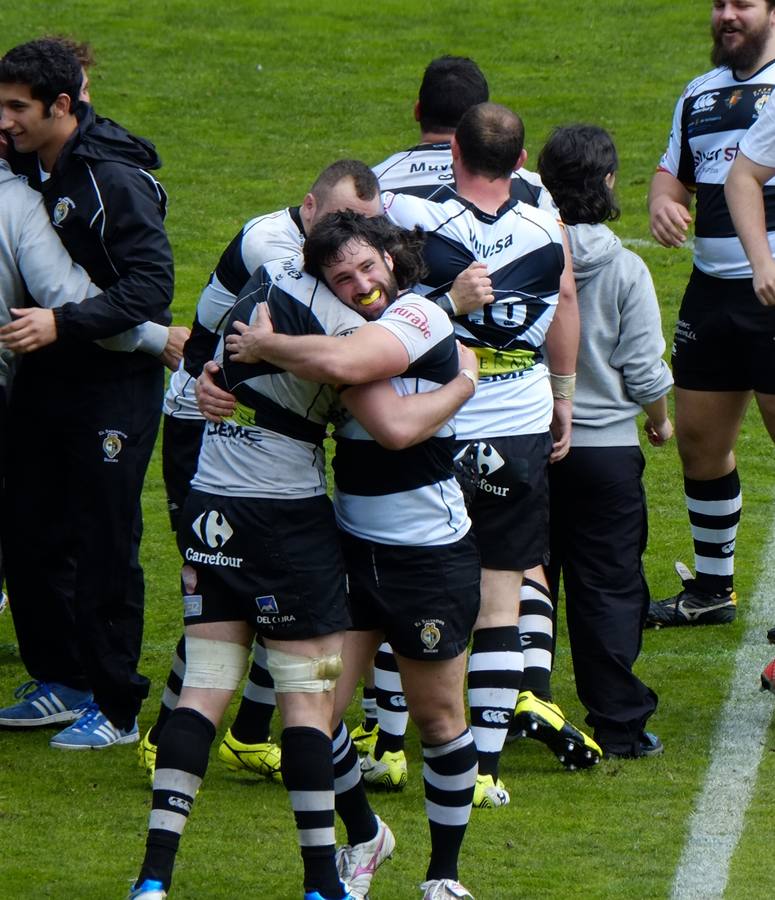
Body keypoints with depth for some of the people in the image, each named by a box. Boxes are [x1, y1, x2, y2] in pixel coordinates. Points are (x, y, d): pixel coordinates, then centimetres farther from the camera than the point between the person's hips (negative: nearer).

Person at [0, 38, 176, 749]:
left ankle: (116, 709, 6)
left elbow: (151, 285, -23)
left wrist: (64, 322, -29)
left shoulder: (116, 182, -17)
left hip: (115, 389, -8)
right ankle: (63, 682, 23)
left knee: (104, 547, -3)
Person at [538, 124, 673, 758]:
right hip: (606, 444, -3)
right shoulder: (625, 270, -11)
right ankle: (619, 724, 3)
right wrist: (662, 419, 12)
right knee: (610, 587, 3)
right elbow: (644, 367, -8)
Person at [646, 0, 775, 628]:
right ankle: (712, 587, 25)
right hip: (711, 289, 7)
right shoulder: (700, 95, 17)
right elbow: (673, 172, 24)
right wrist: (662, 201, 1)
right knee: (699, 440, 11)